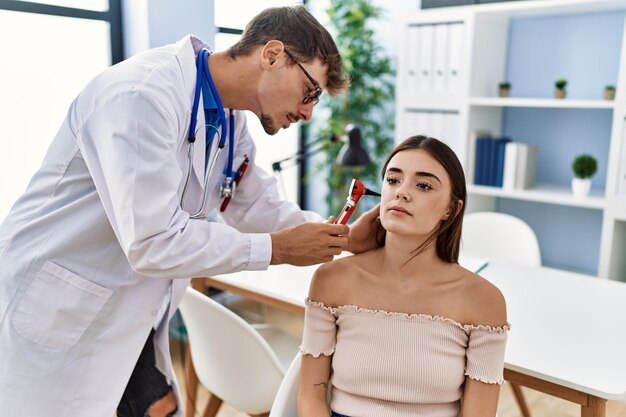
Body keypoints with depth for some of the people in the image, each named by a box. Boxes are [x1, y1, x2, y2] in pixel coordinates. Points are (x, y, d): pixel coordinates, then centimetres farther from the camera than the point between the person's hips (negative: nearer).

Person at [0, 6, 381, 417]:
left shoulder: (231, 121, 1)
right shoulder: (142, 94, -28)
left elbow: (257, 207, 10)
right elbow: (153, 242, -31)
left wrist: (343, 237, -3)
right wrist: (280, 248, -22)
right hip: (54, 317, -8)